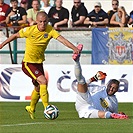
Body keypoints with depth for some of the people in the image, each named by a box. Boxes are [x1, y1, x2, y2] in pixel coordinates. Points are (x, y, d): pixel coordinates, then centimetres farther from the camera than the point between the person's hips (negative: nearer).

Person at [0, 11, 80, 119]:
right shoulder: (30, 30, -18)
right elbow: (15, 36, -1)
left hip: (39, 63, 5)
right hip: (28, 63, -5)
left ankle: (31, 109, 43)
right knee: (43, 81, -23)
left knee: (38, 87, 18)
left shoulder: (50, 30, -12)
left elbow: (62, 39, -25)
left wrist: (74, 48, -40)